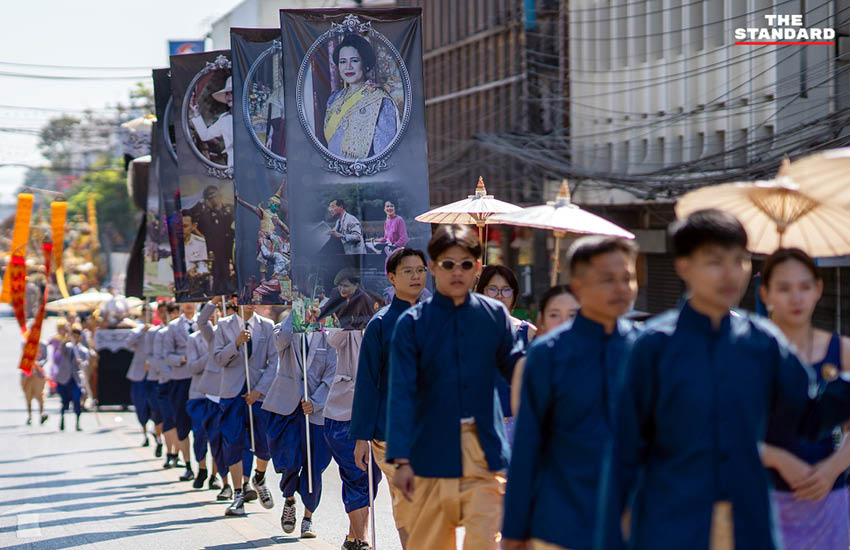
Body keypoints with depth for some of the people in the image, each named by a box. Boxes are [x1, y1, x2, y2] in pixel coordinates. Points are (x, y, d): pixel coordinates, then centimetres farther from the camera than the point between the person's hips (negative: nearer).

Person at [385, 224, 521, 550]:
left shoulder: (495, 315, 4)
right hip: (434, 449, -1)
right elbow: (401, 392, -7)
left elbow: (515, 371, 13)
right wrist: (401, 459, -14)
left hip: (485, 450, 1)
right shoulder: (413, 322, -2)